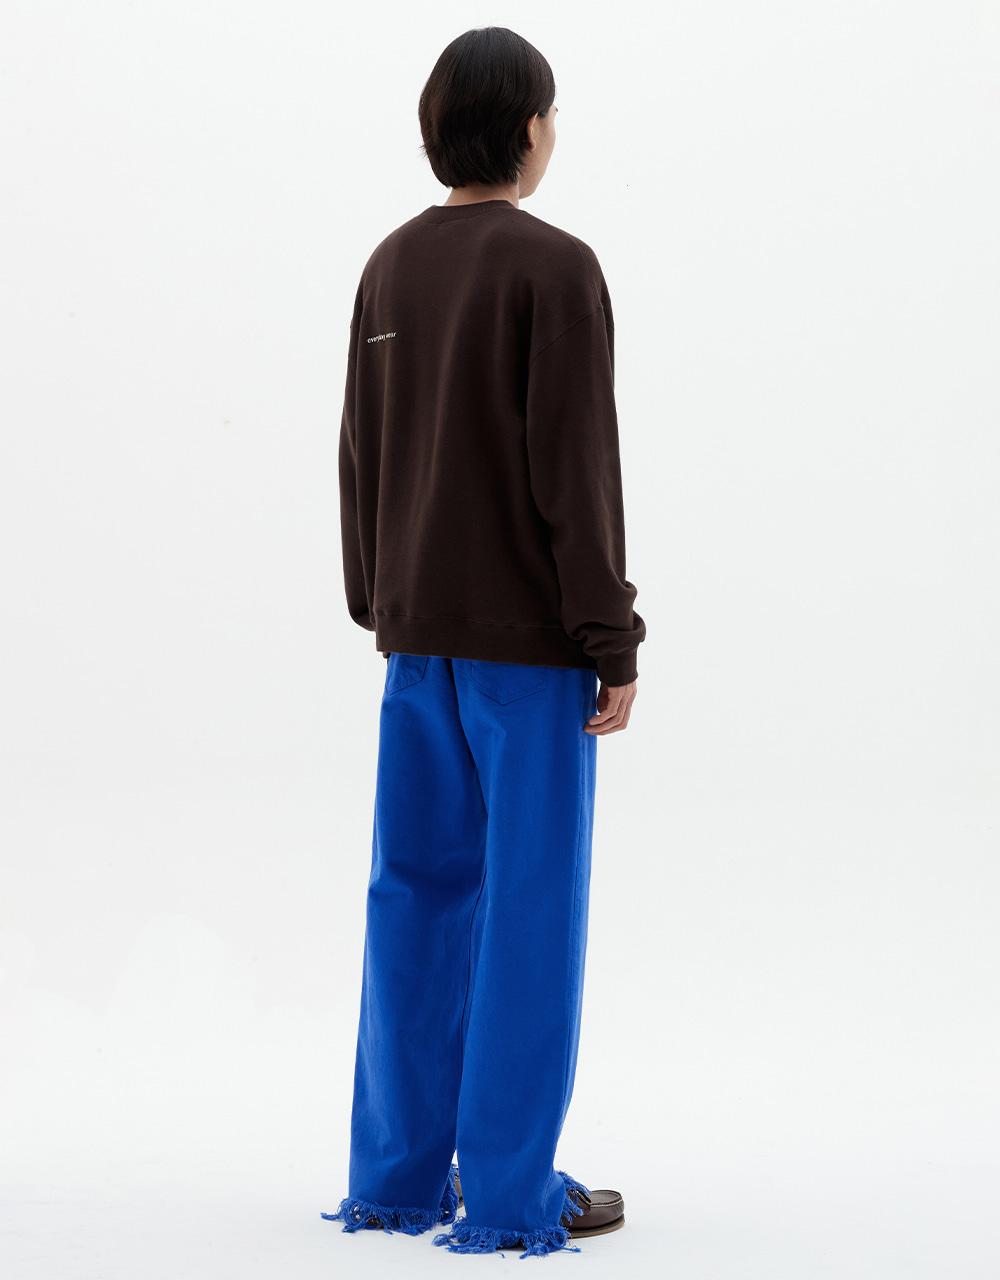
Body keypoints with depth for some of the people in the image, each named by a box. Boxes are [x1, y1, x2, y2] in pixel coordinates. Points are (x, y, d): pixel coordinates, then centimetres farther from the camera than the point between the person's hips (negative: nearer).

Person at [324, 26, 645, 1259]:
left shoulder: (390, 267, 9)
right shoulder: (555, 269, -12)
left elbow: (361, 454, 13)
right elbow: (577, 471, -15)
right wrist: (615, 646, -11)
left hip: (419, 640, 7)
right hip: (532, 646, -6)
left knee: (418, 896, 11)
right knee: (529, 907, -1)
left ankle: (396, 1171, 17)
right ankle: (510, 1192, 3)